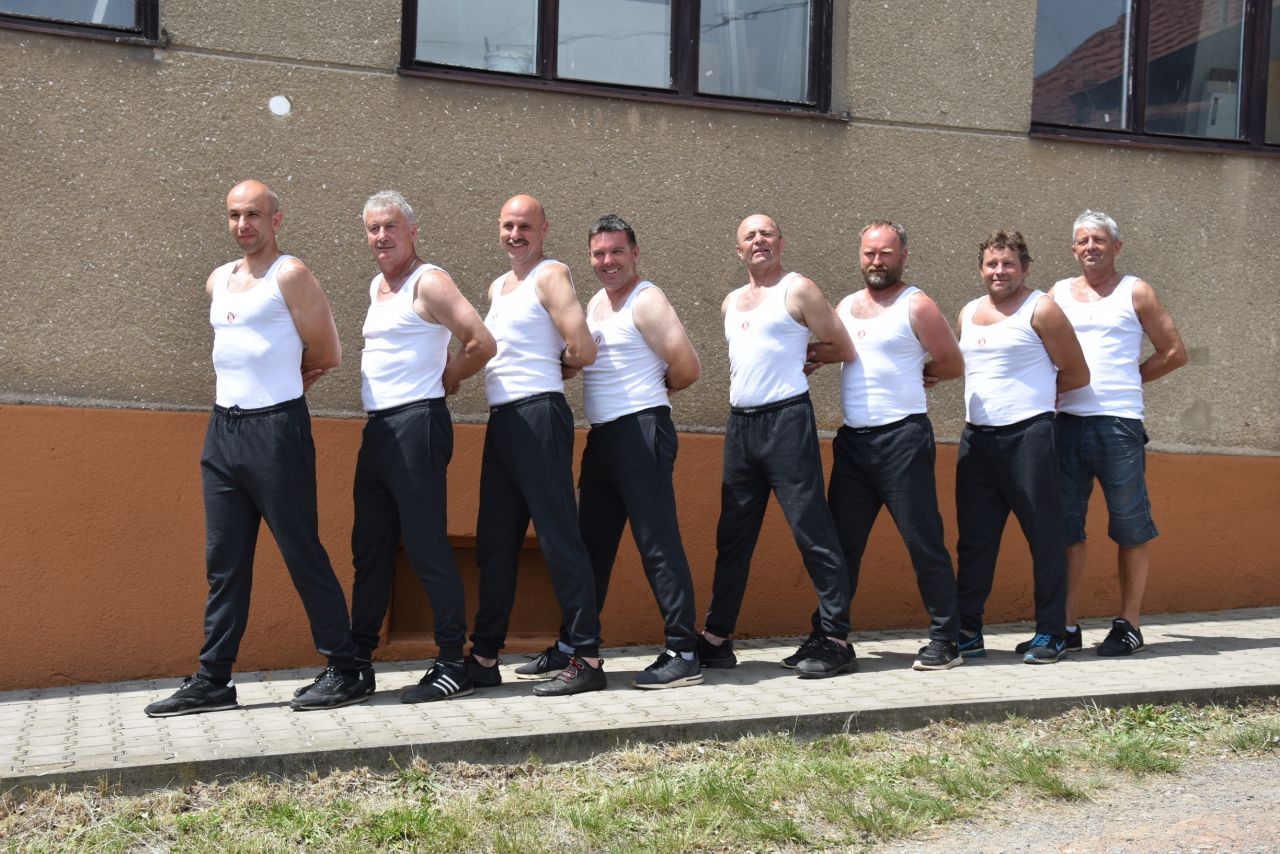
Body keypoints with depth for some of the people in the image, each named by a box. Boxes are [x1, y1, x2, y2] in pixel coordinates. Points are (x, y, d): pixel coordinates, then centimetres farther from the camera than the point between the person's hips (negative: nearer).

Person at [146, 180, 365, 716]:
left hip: (276, 429, -7)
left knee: (302, 554, -4)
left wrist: (280, 378, 7)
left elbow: (327, 355, -6)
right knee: (224, 562, 9)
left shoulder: (290, 275, -5)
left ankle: (345, 672, 5)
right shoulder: (218, 281, 16)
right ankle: (213, 681, 15)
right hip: (223, 430, 7)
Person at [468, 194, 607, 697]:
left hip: (538, 415, -9)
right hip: (501, 420, 9)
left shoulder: (551, 276, -4)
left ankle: (587, 659, -5)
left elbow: (583, 351, -13)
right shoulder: (497, 288, 21)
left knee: (558, 538, -8)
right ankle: (484, 658, 18)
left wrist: (553, 363, 5)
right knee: (494, 543, 11)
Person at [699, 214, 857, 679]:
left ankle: (836, 640, -5)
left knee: (812, 530, -8)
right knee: (733, 535, 10)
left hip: (786, 419, -7)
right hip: (740, 423, 7)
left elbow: (843, 349, 0)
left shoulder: (797, 290, -1)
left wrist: (801, 360, 9)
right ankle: (716, 638, 16)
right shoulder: (731, 303, 19)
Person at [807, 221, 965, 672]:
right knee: (841, 543, 8)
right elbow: (832, 352, 20)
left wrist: (912, 375, 8)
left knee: (923, 541, -2)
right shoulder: (845, 306, 16)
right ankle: (825, 637, 15)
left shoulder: (916, 306, -2)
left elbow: (953, 364, 0)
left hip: (902, 437, -6)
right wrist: (813, 352, -1)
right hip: (852, 440, 6)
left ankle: (945, 640, 7)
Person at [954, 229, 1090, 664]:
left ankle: (1050, 633, 8)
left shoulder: (1041, 310, -1)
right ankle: (967, 632, 14)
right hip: (976, 437, 6)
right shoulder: (967, 314, 16)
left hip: (1028, 435, -6)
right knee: (974, 539, 7)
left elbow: (1077, 375, 2)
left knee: (1044, 536, 0)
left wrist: (1034, 393, 6)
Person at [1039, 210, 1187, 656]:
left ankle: (1129, 624, 10)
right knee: (1065, 525, 4)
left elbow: (1175, 352, 7)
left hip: (1118, 422, -3)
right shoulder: (1057, 294, 14)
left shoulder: (1135, 292, 6)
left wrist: (1127, 381, 4)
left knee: (1131, 527, 1)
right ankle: (1067, 626, 11)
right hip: (1065, 422, 3)